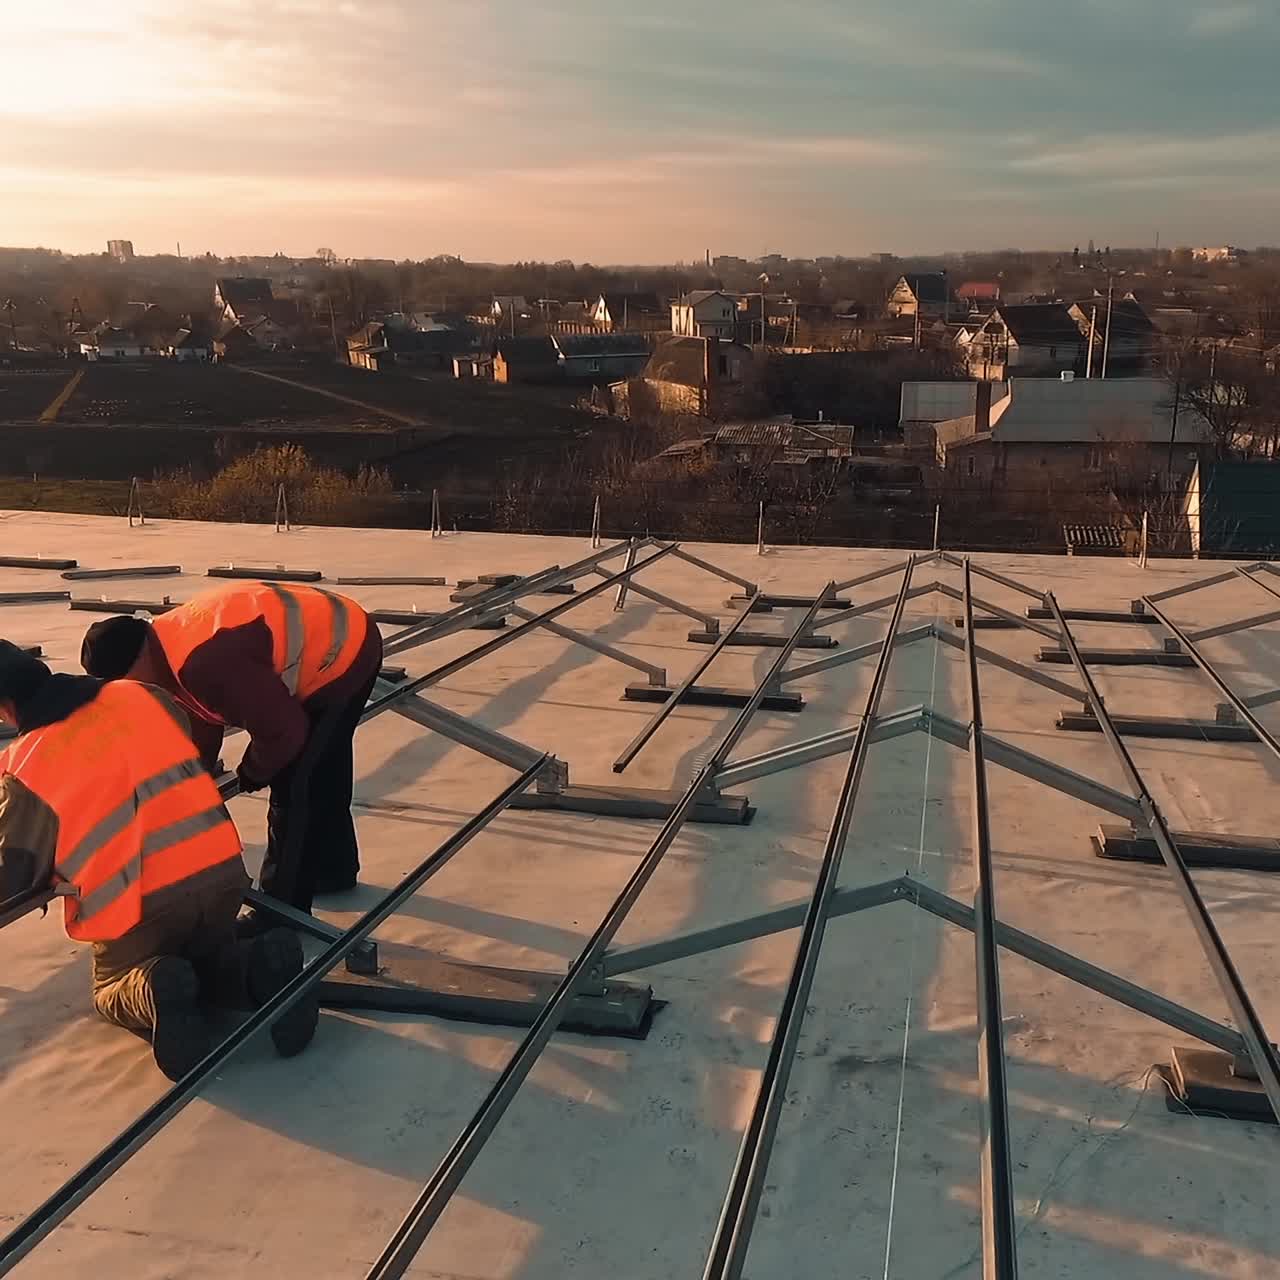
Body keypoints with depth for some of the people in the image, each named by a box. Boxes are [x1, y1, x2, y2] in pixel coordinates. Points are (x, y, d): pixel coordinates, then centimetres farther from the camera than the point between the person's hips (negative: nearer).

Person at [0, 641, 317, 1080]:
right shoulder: (142, 696, 5)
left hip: (136, 907, -4)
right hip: (222, 873, 4)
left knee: (112, 987, 26)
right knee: (210, 955, 32)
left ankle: (156, 994, -10)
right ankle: (260, 970, -3)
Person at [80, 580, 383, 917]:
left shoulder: (205, 663, -34)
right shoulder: (172, 642, -1)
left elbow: (283, 730, -26)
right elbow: (198, 730, 12)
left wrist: (252, 773, -6)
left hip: (342, 659, -10)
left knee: (295, 789, -7)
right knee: (323, 778, 25)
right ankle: (334, 870, 45)